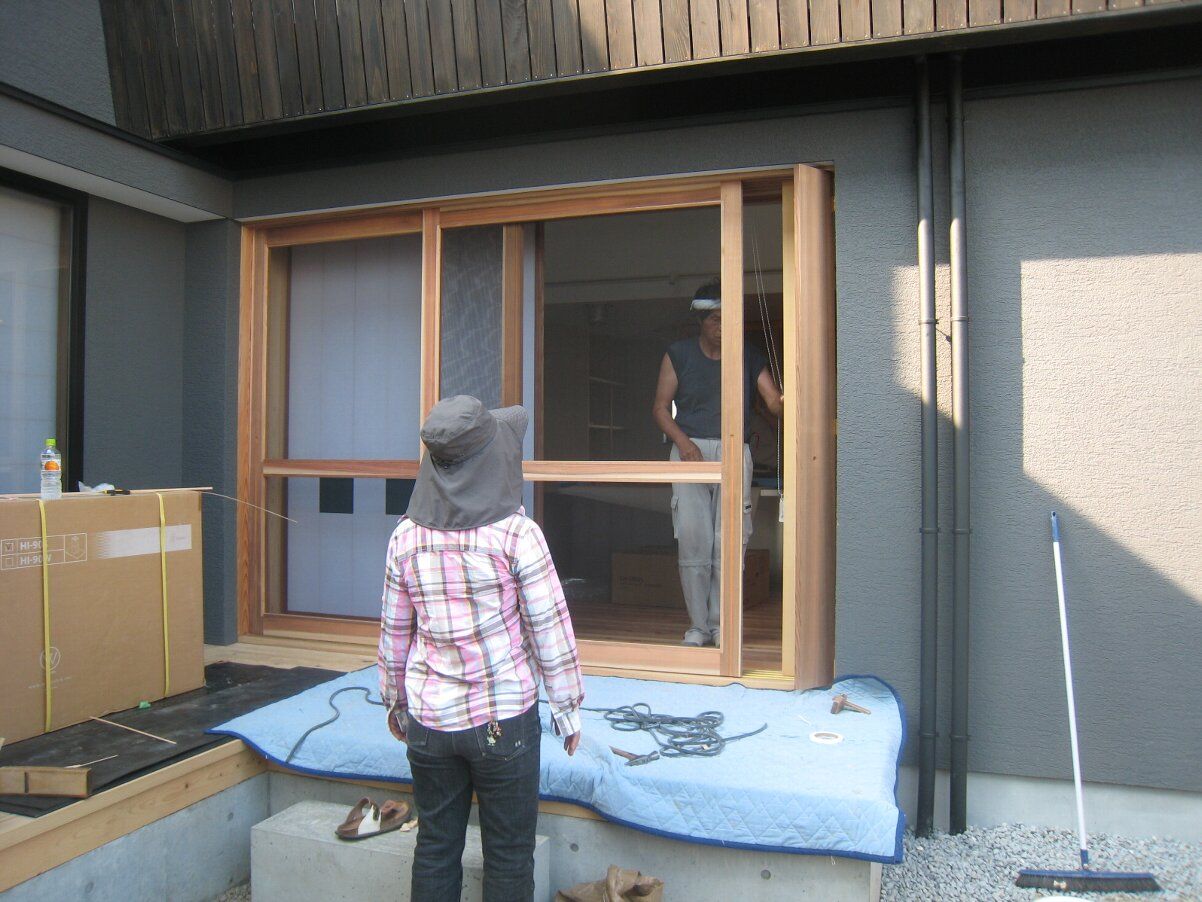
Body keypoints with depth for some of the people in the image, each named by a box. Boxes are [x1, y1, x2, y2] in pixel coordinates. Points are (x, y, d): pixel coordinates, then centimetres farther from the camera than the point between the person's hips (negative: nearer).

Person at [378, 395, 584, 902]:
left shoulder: (407, 535, -3)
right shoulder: (516, 534, -15)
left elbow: (394, 631, 5)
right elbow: (550, 629, -11)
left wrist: (394, 699, 20)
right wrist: (567, 708, 1)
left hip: (429, 720, 4)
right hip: (505, 718, -3)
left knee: (435, 850, 17)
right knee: (508, 856, 12)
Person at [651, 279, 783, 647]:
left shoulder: (749, 356, 9)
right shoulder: (678, 355, 7)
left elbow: (774, 401, -1)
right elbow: (660, 407, 5)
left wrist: (785, 402, -26)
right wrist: (682, 441, -11)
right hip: (691, 450, 0)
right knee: (693, 542, -5)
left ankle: (721, 624, 7)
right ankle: (698, 625, 5)